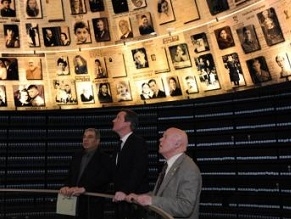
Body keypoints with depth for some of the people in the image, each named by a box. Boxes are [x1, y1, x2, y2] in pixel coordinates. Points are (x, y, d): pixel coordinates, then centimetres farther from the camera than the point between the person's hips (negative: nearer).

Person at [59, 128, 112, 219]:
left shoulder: (104, 158, -3)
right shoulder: (77, 155, 17)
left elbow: (103, 178, -17)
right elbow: (70, 175, 16)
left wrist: (84, 188, -26)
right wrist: (66, 186, -6)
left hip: (94, 203, -5)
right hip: (75, 201, 5)